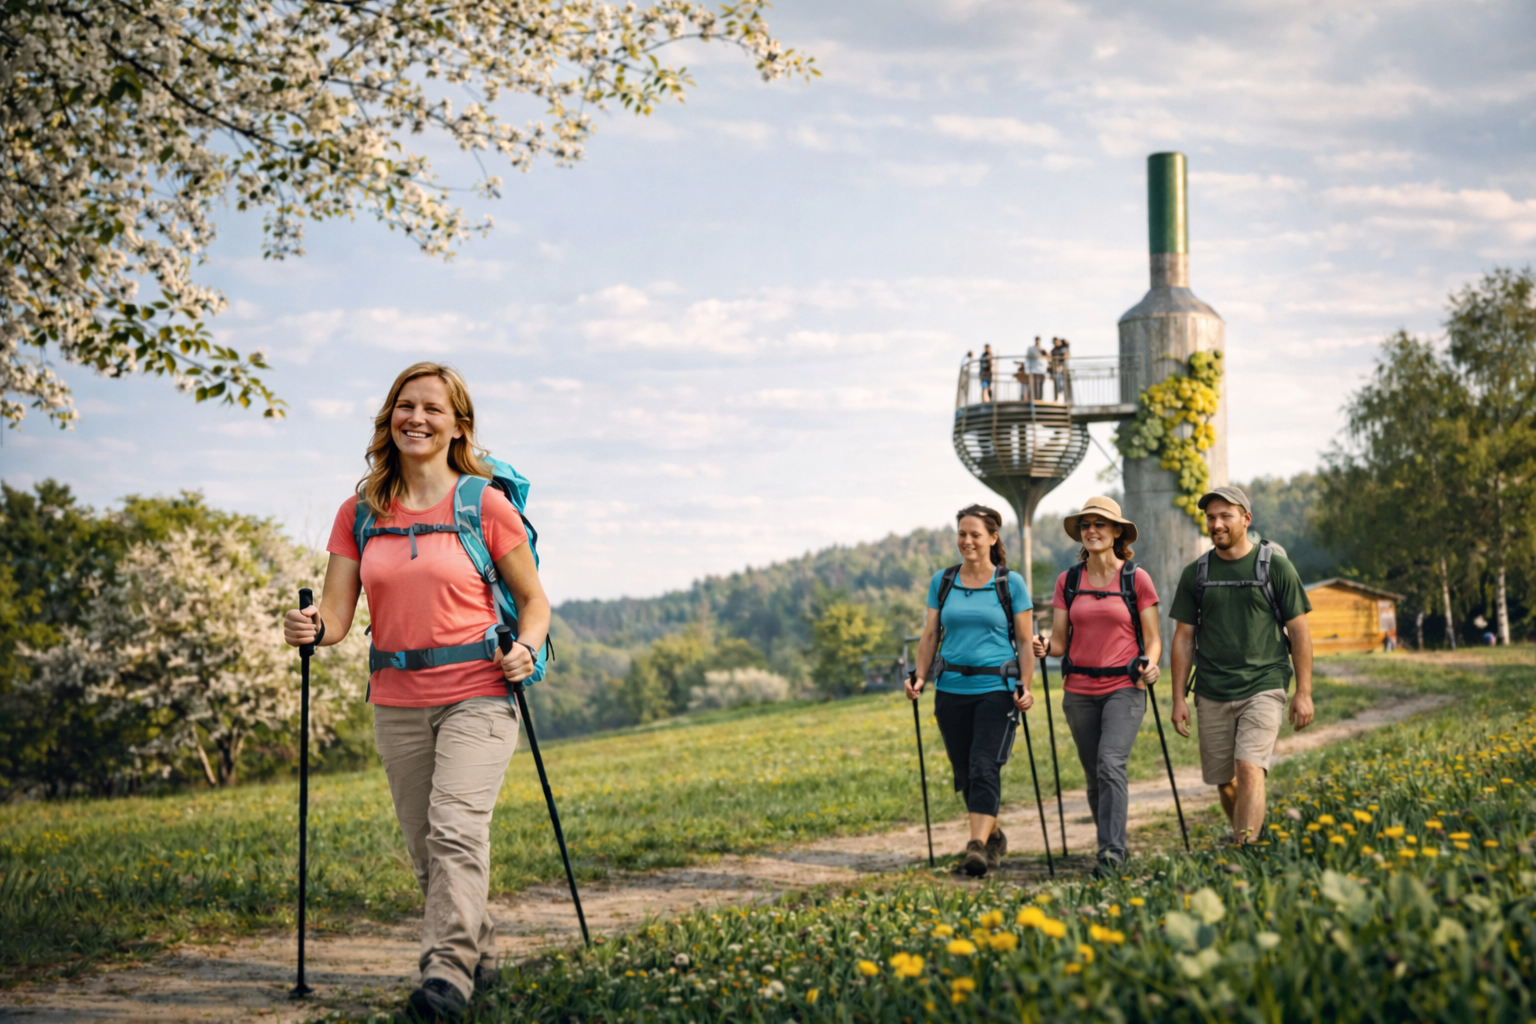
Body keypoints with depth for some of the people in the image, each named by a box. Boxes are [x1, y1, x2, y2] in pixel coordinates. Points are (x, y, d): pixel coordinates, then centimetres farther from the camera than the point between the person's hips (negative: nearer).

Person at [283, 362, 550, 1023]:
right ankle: (480, 955, 26)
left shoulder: (484, 505, -3)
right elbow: (337, 614, 3)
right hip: (396, 702, 4)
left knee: (456, 830, -20)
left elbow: (533, 599, 5)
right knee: (425, 846, 9)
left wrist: (525, 650, -14)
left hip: (476, 696, -4)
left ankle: (448, 970, -23)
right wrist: (312, 628, -20)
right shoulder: (360, 512, 6)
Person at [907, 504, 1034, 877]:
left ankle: (977, 847, -22)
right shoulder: (942, 581, 9)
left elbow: (1025, 642, 2)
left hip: (996, 688, -4)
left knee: (985, 768, -16)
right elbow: (930, 635, 12)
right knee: (964, 773, 8)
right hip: (952, 689, 4)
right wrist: (920, 676, -1)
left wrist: (1025, 688, -8)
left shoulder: (1011, 583, 1)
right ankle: (993, 837, 28)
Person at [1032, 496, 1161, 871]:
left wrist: (1150, 664, -17)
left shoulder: (1136, 578, 0)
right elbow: (1060, 641, 7)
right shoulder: (1068, 581, 7)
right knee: (1094, 776, 9)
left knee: (1111, 765, -21)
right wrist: (1044, 647, -16)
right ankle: (1112, 844, 25)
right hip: (1079, 689, 4)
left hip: (1124, 688, -4)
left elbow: (1152, 638, 3)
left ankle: (1112, 851, -22)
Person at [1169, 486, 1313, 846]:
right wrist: (1178, 698, 5)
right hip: (1212, 695, 3)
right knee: (1224, 782, 7)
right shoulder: (1195, 573, 8)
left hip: (1263, 688, -3)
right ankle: (1249, 840, 28)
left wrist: (1303, 693, -3)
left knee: (1250, 770, -19)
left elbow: (1299, 632, 2)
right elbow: (1184, 638, 11)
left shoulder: (1276, 566, 0)